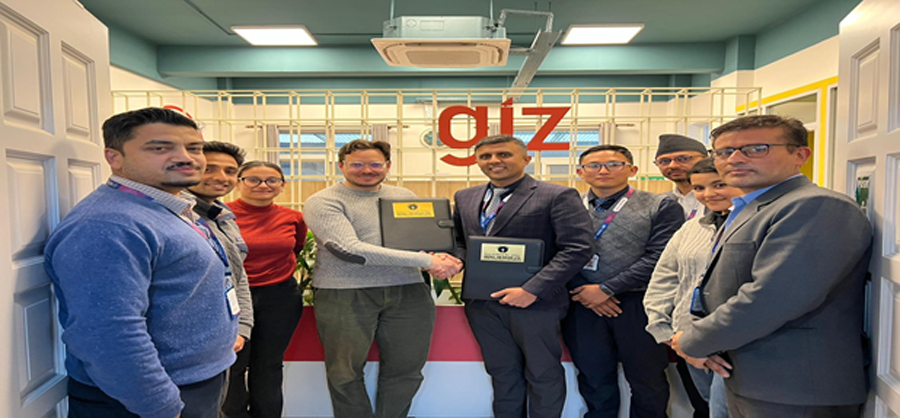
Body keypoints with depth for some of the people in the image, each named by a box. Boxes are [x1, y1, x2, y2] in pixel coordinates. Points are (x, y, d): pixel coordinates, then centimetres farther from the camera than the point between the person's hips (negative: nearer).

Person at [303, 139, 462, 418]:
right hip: (345, 293, -3)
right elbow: (349, 249, -17)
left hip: (408, 292, 4)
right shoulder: (323, 202, -4)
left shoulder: (404, 196, 12)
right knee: (345, 373, 5)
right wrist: (427, 261, -18)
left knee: (406, 371, 10)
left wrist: (441, 259, -11)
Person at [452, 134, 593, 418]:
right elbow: (460, 240, 20)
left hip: (534, 303, -4)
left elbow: (577, 248, -14)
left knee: (543, 374, 11)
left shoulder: (558, 197, -8)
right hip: (482, 303, 5)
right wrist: (456, 259, -5)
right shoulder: (465, 198, 10)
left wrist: (532, 289, -21)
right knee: (502, 372, 18)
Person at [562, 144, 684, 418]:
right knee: (595, 383, 13)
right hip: (583, 306, 2)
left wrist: (606, 288, -12)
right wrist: (583, 292, -10)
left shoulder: (661, 207, 0)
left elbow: (658, 257, -9)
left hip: (640, 306, -2)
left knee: (647, 383, 9)